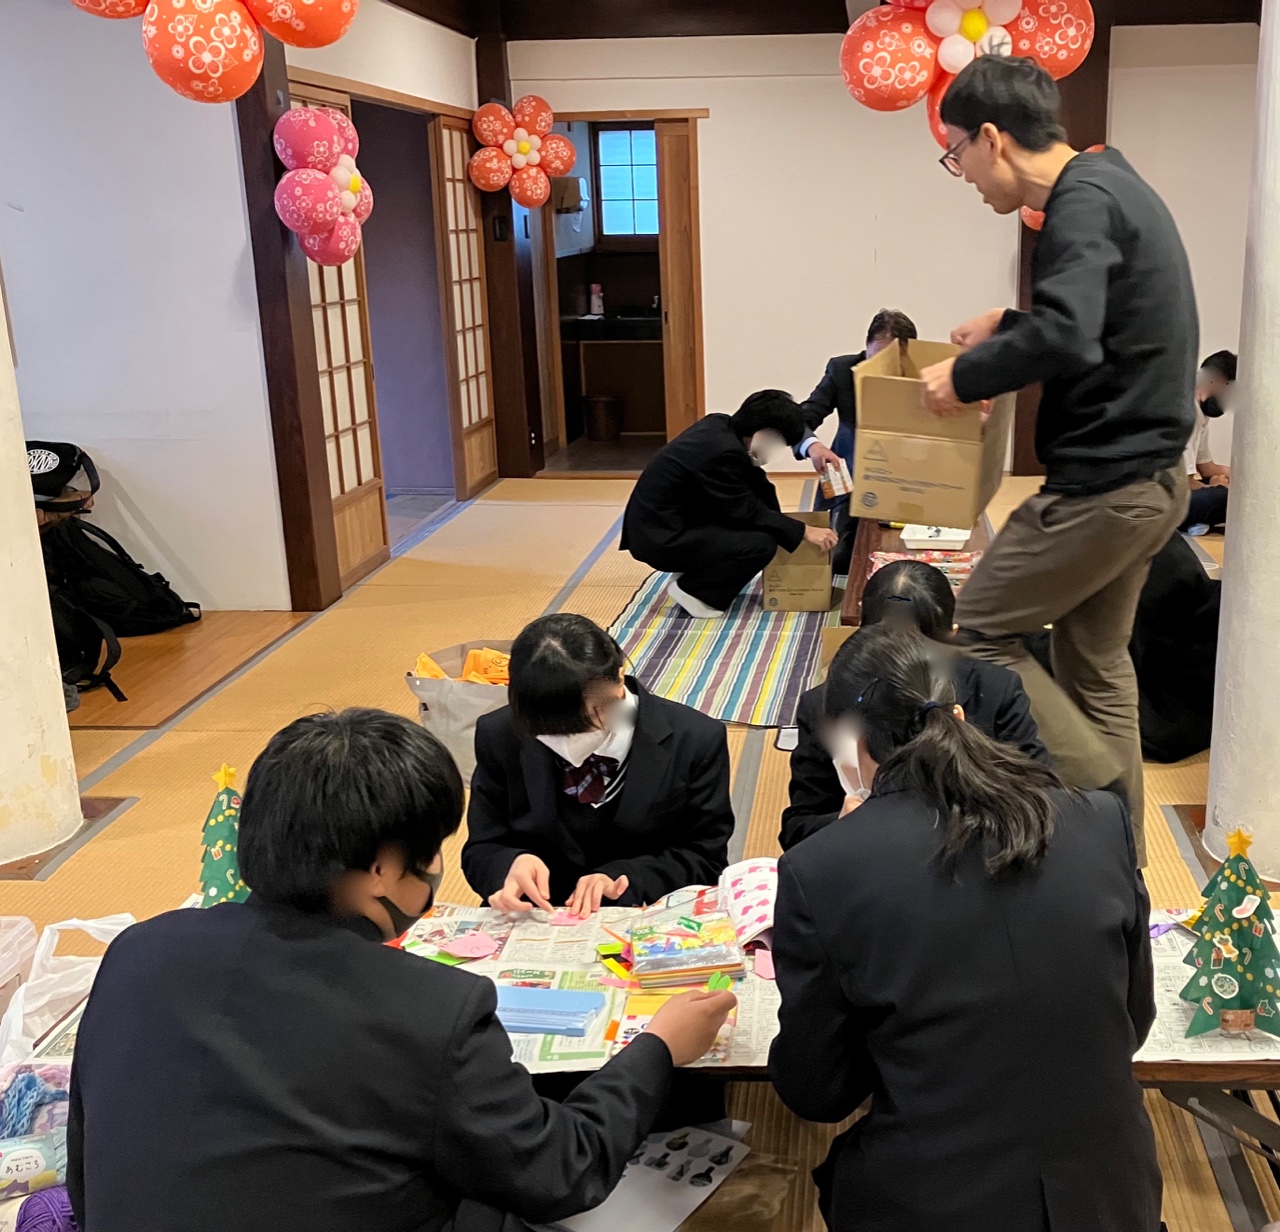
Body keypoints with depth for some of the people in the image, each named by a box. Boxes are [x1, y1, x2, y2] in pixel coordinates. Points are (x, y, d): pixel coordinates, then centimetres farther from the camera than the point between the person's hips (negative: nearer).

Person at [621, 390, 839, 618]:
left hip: (657, 522, 10)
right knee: (762, 543, -18)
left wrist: (780, 524, 13)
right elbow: (748, 512, -17)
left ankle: (693, 573, 16)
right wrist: (803, 531, -13)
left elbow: (756, 484, 14)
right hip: (659, 538, -10)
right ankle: (692, 591, -3)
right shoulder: (723, 451, -24)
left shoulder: (720, 425, 4)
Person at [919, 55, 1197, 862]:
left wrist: (964, 378, -19)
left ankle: (1101, 794, 6)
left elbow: (1066, 341, -34)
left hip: (1103, 485, -10)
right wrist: (1007, 325, 21)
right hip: (1147, 477, 10)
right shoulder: (1109, 183, 13)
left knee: (977, 631, 1)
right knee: (1096, 663, 18)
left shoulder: (1082, 201, -18)